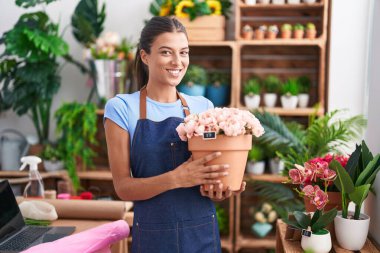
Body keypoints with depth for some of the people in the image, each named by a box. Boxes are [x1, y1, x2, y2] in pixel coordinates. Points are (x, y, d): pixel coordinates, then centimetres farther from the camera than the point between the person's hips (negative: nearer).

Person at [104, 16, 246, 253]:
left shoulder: (203, 106, 1)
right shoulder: (121, 107, -7)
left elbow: (212, 170, 10)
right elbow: (123, 187, -10)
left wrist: (218, 189, -12)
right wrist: (176, 178, -26)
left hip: (203, 233, 3)